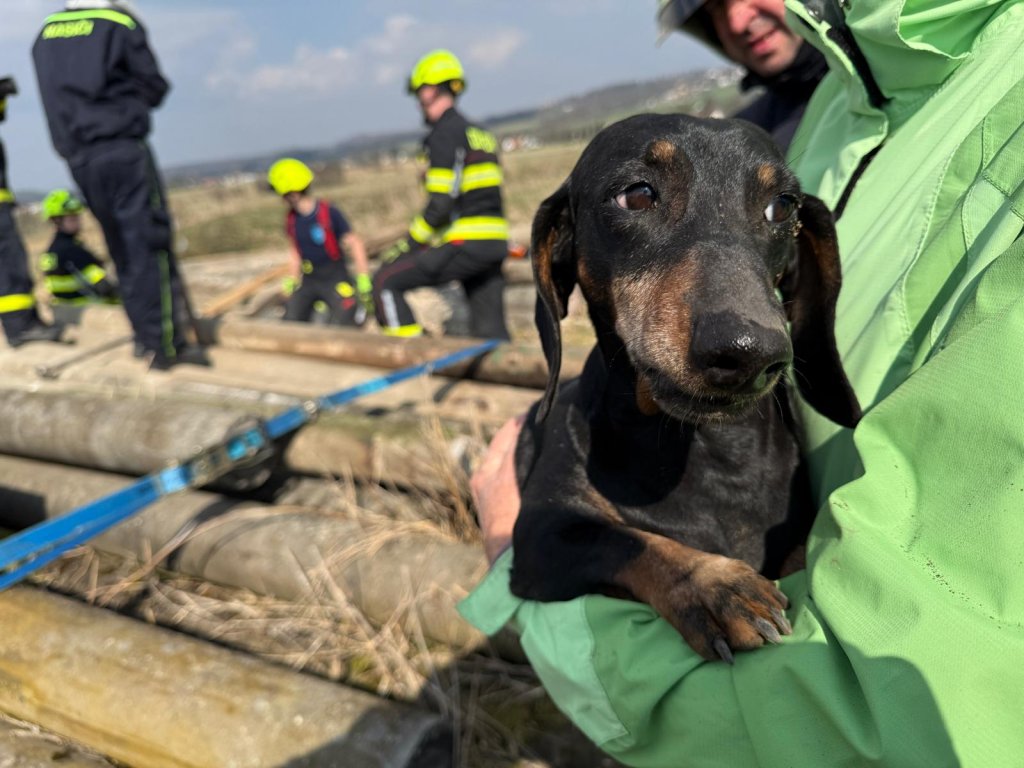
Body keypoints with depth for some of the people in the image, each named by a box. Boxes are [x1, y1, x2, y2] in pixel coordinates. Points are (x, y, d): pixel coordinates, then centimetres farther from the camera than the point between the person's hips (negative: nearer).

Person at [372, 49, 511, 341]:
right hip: (495, 243, 9)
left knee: (386, 282, -2)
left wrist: (406, 245, -10)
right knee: (491, 334, 12)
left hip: (465, 245, -9)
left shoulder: (444, 134, -9)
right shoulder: (479, 133, 20)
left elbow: (441, 204, -18)